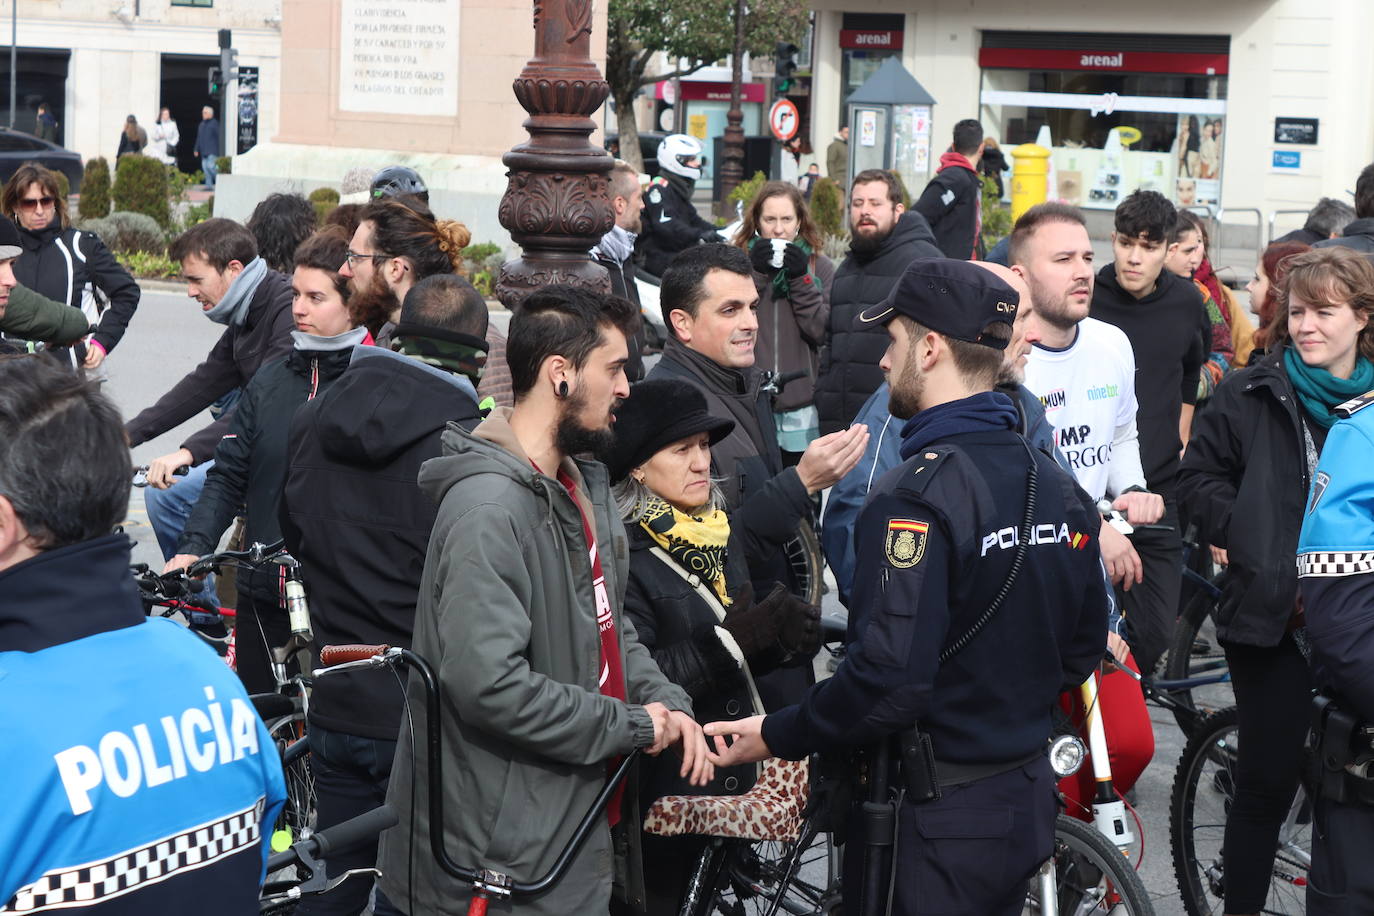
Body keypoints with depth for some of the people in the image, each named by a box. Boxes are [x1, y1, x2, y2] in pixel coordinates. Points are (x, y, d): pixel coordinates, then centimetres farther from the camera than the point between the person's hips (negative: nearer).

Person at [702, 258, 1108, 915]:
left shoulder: (915, 498, -22)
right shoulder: (1061, 490, 4)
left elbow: (888, 681, -27)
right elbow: (1084, 646, 13)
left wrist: (774, 736, -14)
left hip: (933, 820, -8)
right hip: (1027, 803, 8)